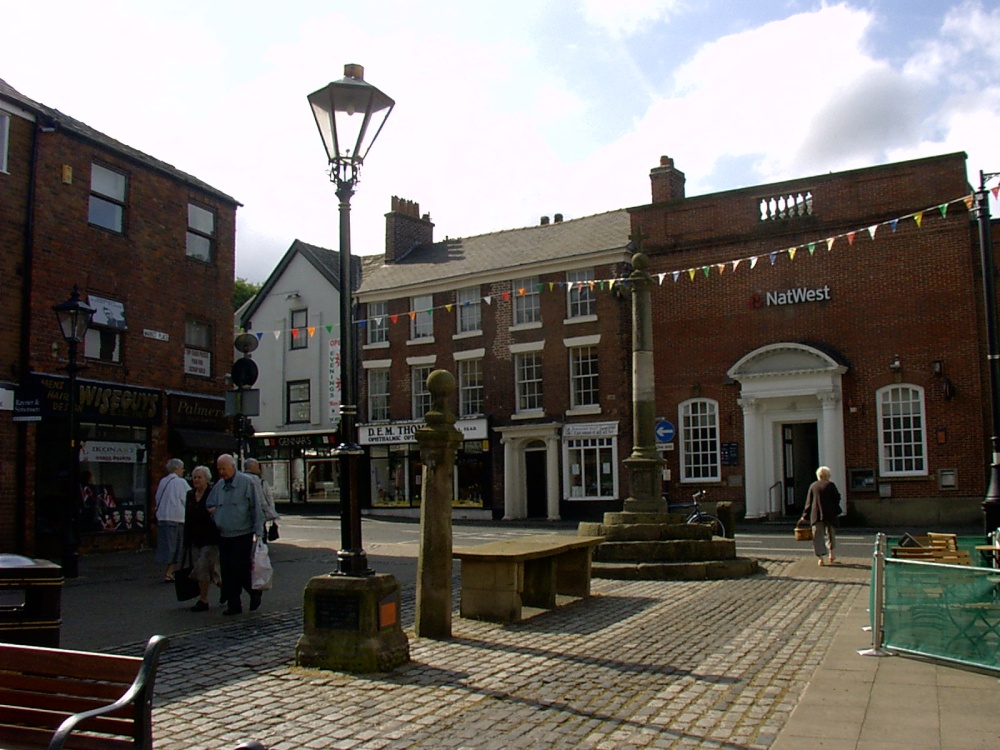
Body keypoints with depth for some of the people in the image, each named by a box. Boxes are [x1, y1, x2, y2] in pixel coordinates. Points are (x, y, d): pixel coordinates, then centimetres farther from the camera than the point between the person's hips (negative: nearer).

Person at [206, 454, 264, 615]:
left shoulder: (246, 482, -8)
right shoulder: (218, 486, 10)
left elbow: (255, 508, -9)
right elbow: (209, 506, 23)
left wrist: (259, 532, -12)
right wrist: (212, 511, 1)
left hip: (242, 534, -6)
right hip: (224, 536, 6)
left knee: (239, 568, -7)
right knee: (227, 571, 6)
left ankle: (254, 591, 19)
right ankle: (233, 605, 15)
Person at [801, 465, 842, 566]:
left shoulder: (813, 486, 4)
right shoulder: (830, 485, -5)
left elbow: (808, 502, 5)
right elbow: (837, 498, -4)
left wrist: (805, 515, 9)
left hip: (816, 515, 1)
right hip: (829, 515, -1)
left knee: (818, 536, 3)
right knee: (830, 534, 19)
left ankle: (820, 558, -2)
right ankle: (831, 554, 20)